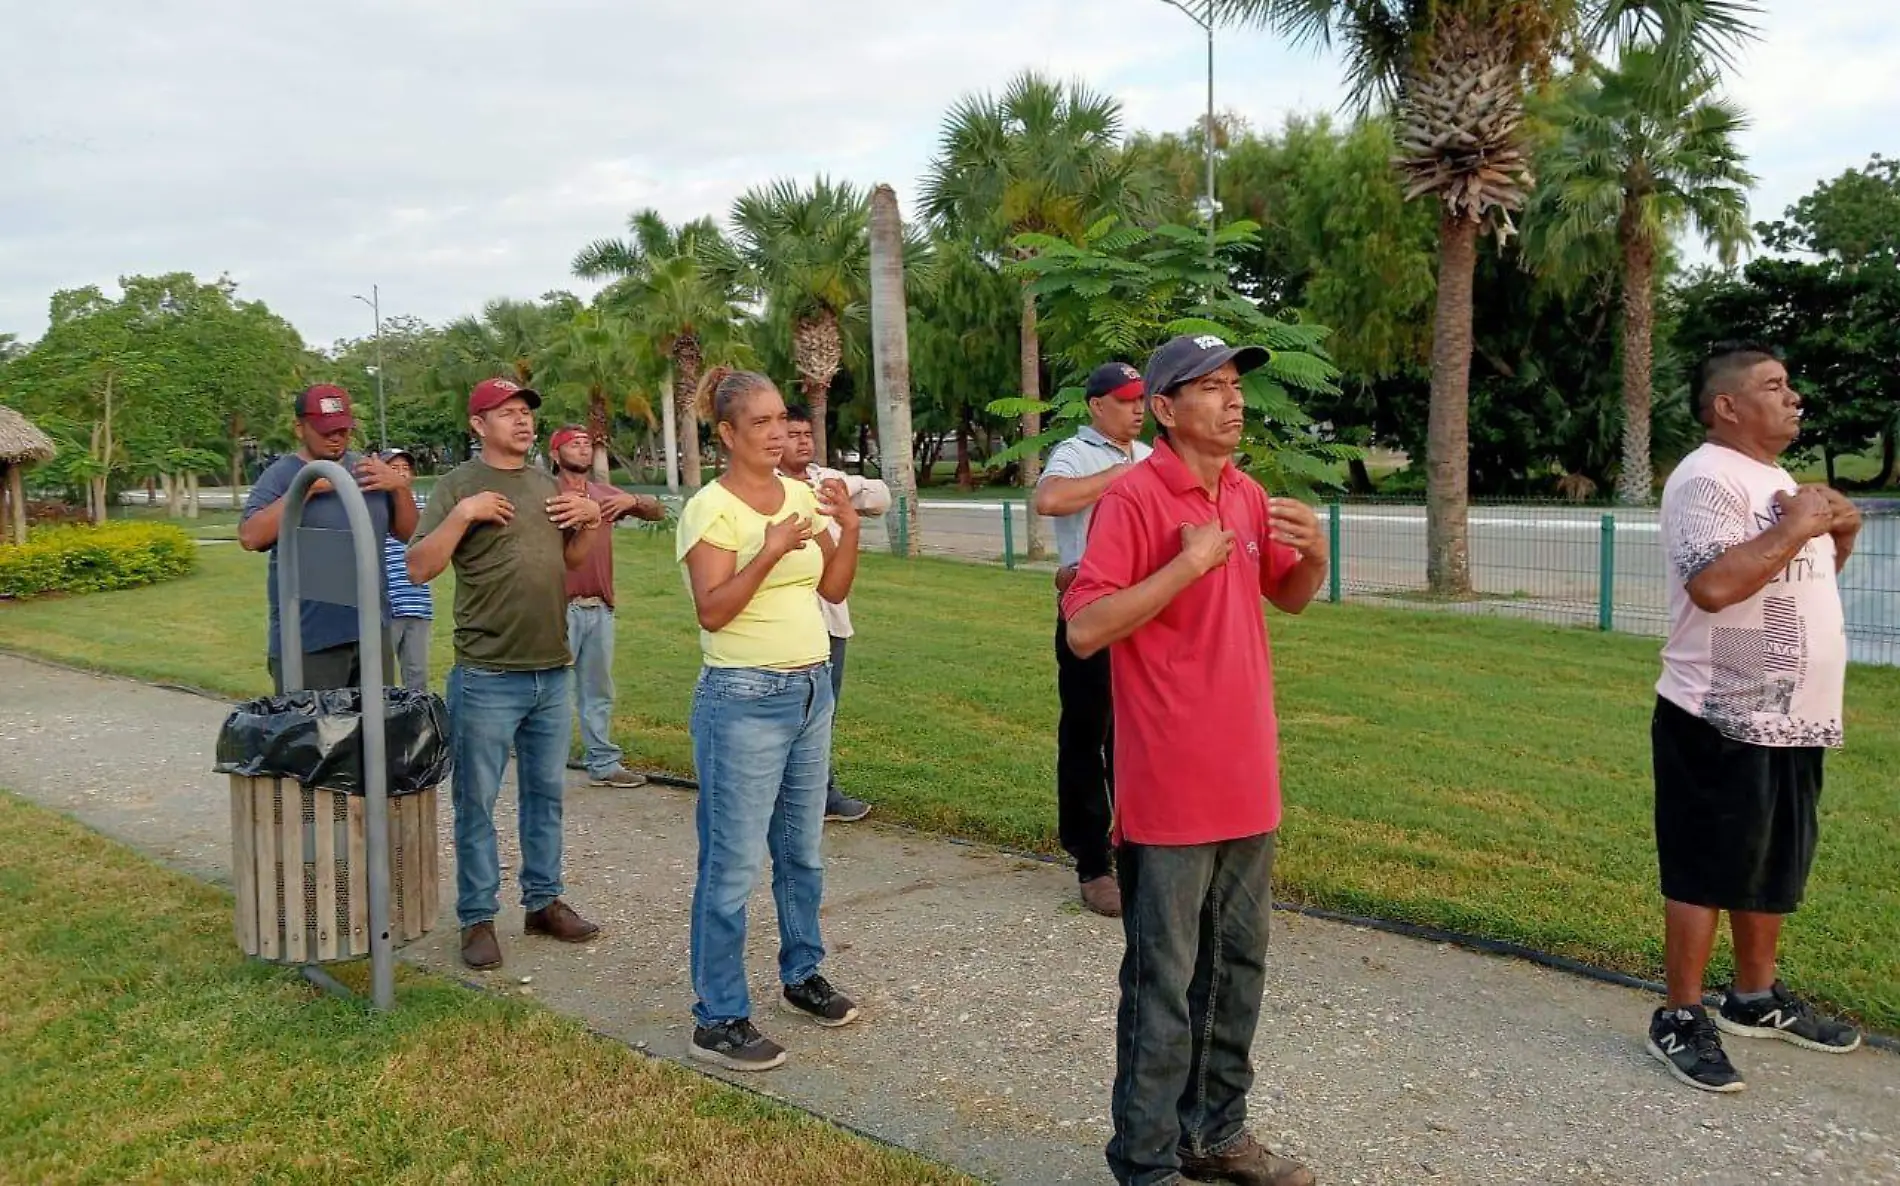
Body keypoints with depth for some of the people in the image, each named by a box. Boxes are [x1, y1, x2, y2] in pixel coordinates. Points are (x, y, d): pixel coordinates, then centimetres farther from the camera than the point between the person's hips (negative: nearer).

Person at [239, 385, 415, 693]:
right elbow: (250, 537, -16)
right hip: (306, 639, -4)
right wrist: (305, 488, -19)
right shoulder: (281, 474, -3)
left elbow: (408, 533, 12)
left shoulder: (367, 470, 10)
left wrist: (400, 486, -5)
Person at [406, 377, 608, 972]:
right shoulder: (460, 485, -6)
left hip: (552, 672, 6)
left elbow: (574, 559, 22)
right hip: (487, 677, -6)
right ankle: (478, 918, 14)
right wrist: (463, 514, -22)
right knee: (477, 802, 4)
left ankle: (543, 900, 28)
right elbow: (419, 568, -12)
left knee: (546, 793, 15)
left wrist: (591, 517, 4)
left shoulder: (547, 483, 12)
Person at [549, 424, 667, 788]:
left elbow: (658, 512, 15)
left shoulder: (605, 494, 14)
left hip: (600, 608, 6)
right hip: (562, 607, -6)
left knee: (598, 692, 12)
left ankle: (603, 764, 20)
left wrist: (633, 500, -5)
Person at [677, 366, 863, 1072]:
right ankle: (717, 1020, 6)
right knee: (733, 863, -3)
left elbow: (833, 589, 9)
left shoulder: (802, 495, 8)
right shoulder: (711, 508, -11)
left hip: (811, 690, 7)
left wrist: (848, 528, -6)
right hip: (745, 699, -7)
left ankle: (801, 975, 34)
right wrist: (771, 550, -29)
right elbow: (712, 612, -19)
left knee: (802, 850, 17)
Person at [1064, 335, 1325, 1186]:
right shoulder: (1133, 498, -15)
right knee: (1164, 984, 2)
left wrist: (1313, 554, -1)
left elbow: (1289, 599, 21)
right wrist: (1189, 563, -24)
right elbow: (1083, 629, -21)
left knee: (1238, 969, 18)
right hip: (1169, 791, -8)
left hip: (1246, 780, 8)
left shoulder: (1248, 496, 8)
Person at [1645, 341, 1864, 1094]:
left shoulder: (1777, 479, 16)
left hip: (1791, 718, 10)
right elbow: (1714, 585, -29)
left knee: (1774, 866, 18)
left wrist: (1839, 537, 6)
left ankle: (1756, 999, 33)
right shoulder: (1707, 479, -16)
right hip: (1722, 723, -10)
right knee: (1705, 871, -2)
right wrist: (1794, 529, -19)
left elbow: (1802, 576, 25)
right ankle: (1680, 1020, 8)